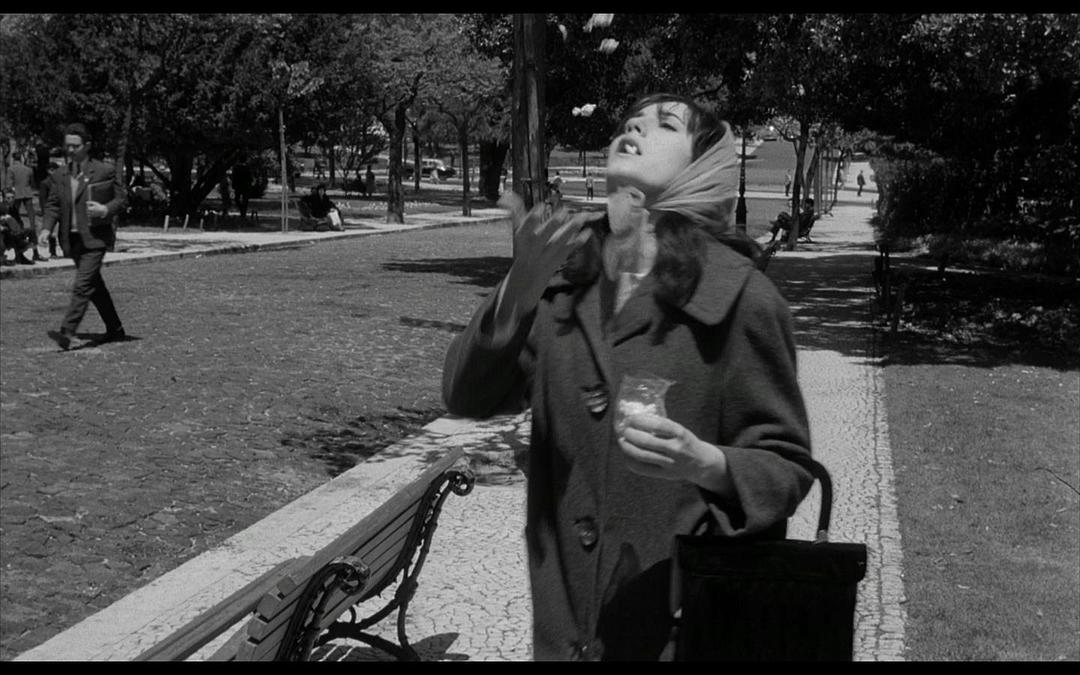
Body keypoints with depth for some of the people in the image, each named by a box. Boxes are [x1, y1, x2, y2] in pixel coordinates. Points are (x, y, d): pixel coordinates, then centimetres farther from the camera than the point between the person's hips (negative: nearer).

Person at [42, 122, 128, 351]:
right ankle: (115, 329, 28)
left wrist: (106, 210, -18)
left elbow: (121, 198, 1)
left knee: (82, 286, -15)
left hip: (95, 238, -6)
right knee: (95, 285, 15)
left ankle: (67, 333, -20)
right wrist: (47, 229, -5)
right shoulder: (59, 176, 8)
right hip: (72, 240, 6)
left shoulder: (106, 171, -5)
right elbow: (53, 204, 11)